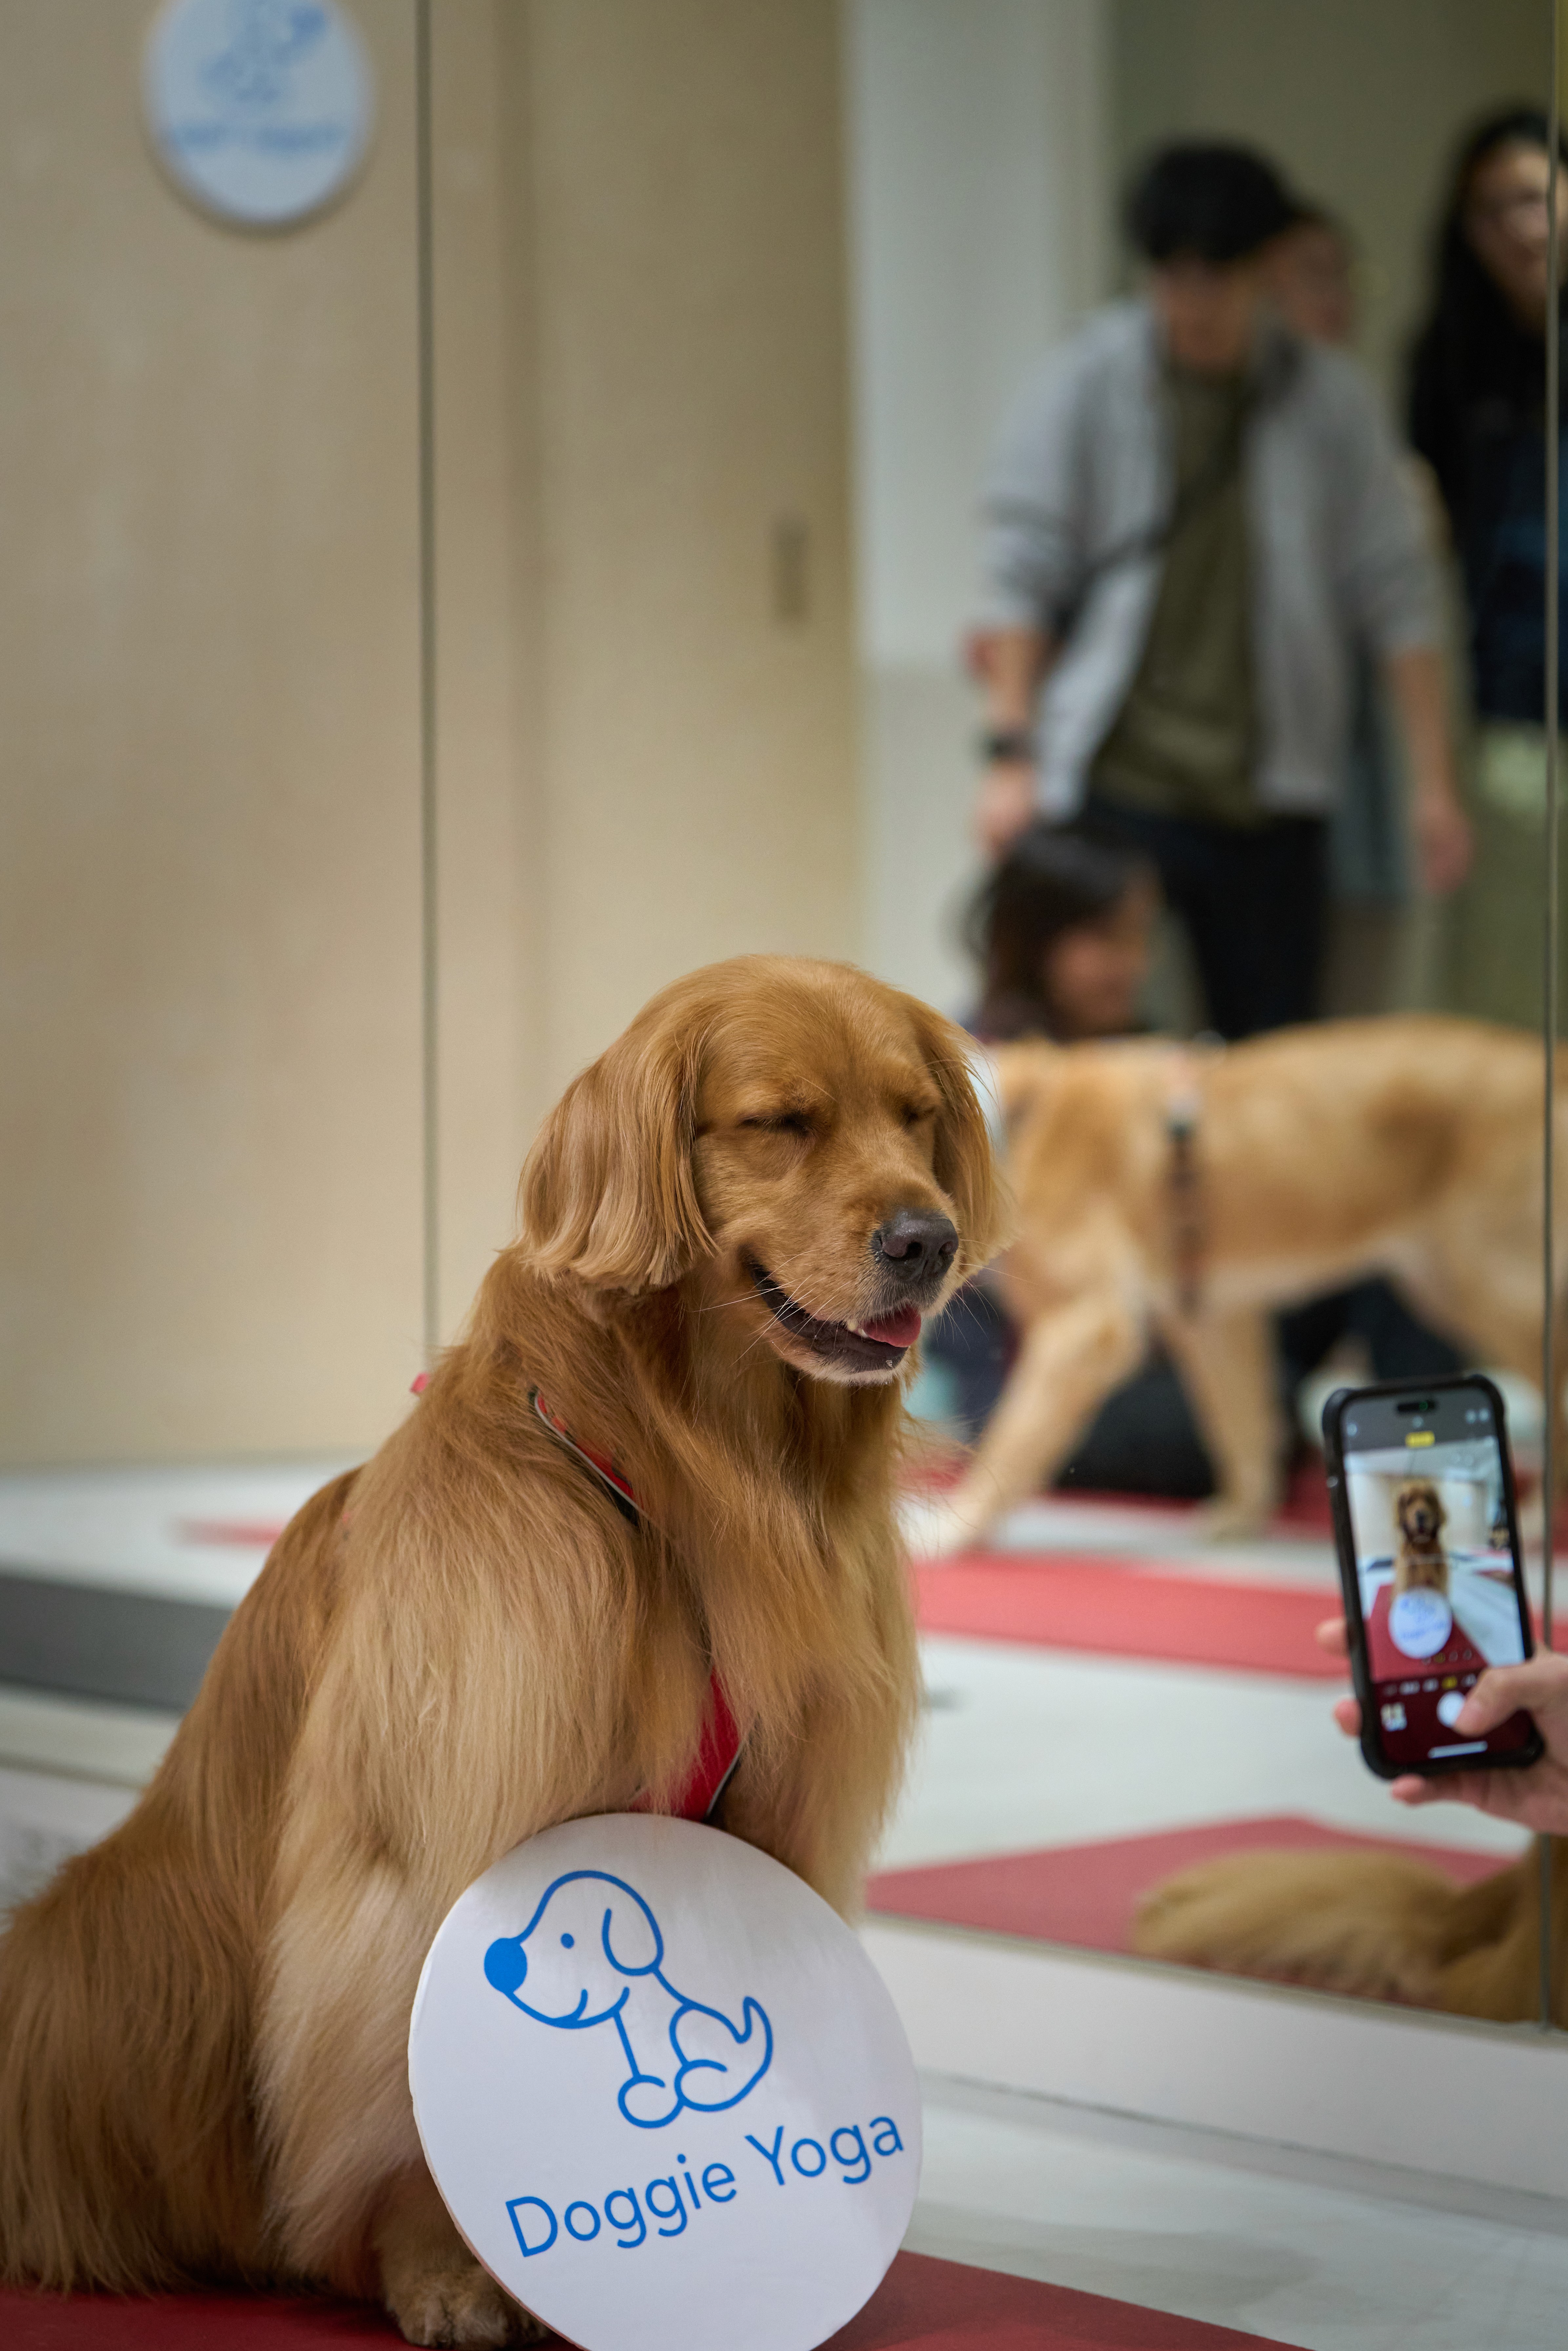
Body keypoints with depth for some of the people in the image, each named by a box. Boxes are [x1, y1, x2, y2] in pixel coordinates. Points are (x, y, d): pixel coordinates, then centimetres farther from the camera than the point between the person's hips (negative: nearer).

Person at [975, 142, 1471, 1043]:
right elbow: (1023, 577, -1)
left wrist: (1433, 780, 2)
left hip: (1271, 799, 2)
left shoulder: (1331, 399, 4)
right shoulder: (1086, 384, -1)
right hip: (1115, 783, -2)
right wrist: (1013, 754, -8)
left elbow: (1397, 595, 6)